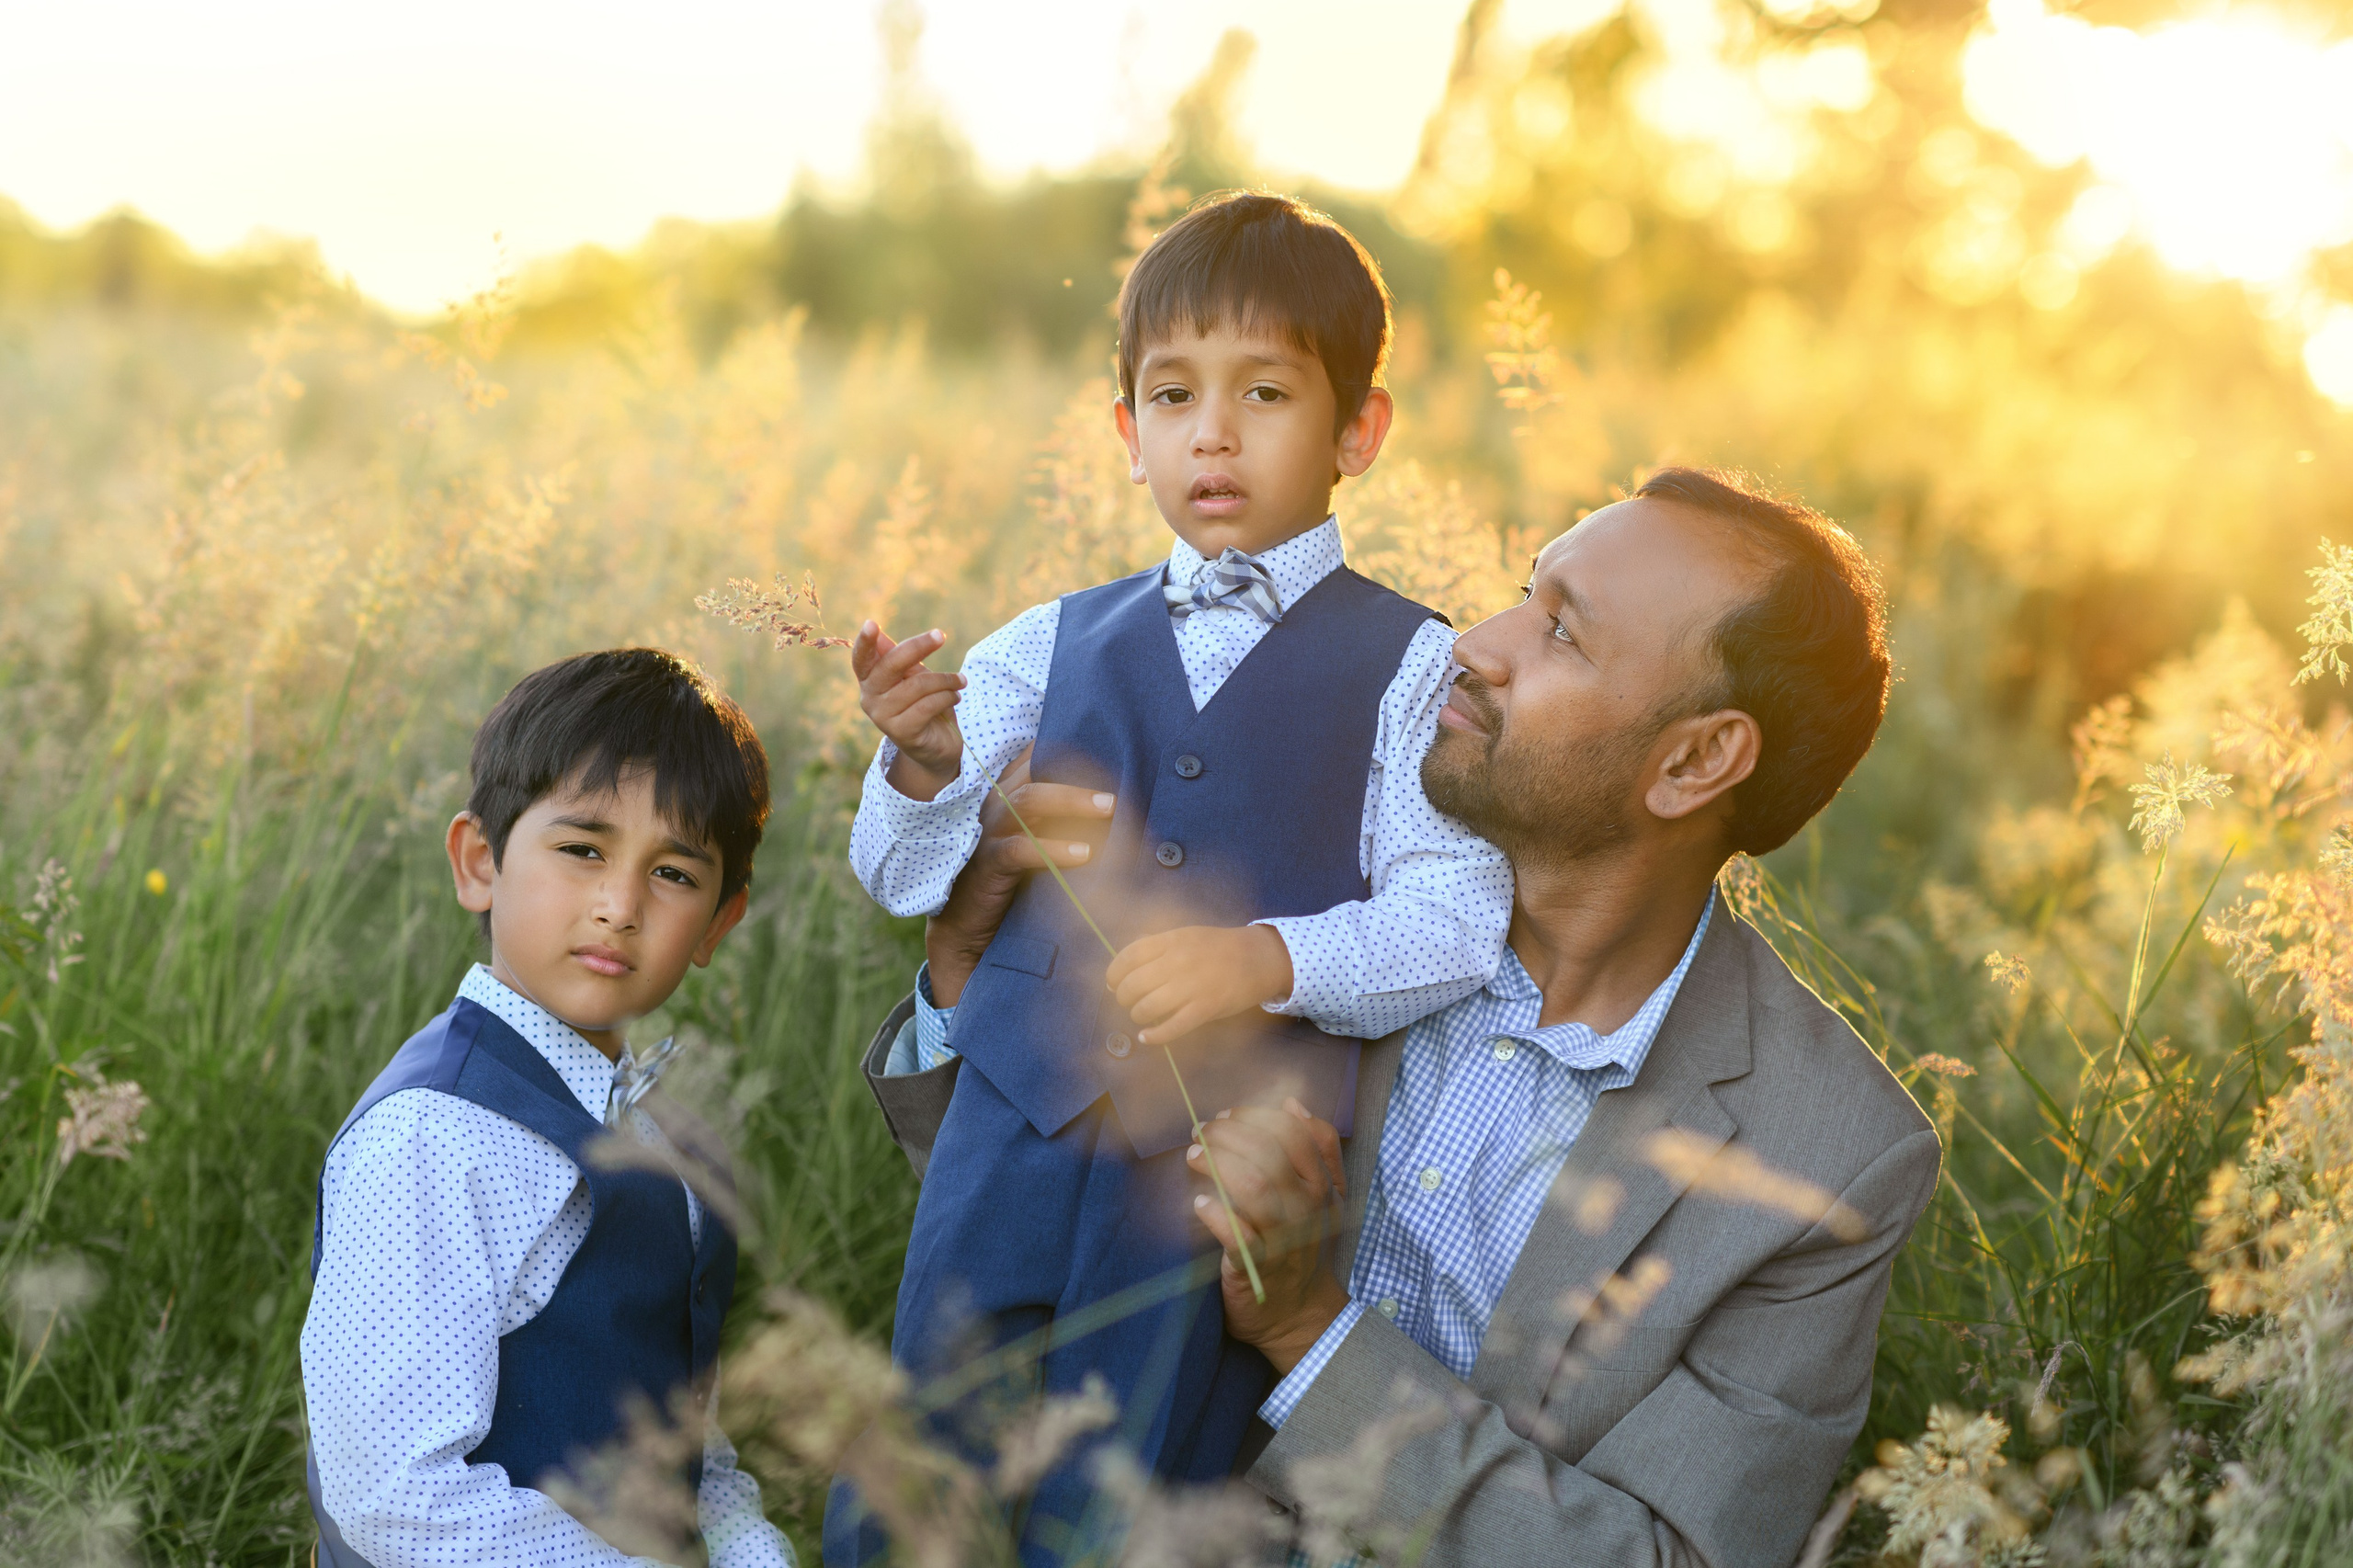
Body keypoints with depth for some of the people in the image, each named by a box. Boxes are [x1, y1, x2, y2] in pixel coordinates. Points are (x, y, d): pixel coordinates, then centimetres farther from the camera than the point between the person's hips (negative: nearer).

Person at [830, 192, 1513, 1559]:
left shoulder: (1413, 671, 2)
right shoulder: (1052, 649, 12)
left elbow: (1457, 919, -7)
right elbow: (912, 881, 9)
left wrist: (1271, 959, -23)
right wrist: (923, 768, -13)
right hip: (1015, 1138, 3)